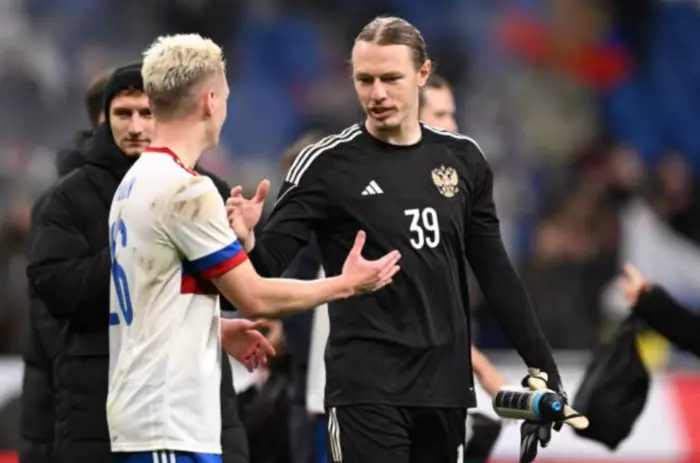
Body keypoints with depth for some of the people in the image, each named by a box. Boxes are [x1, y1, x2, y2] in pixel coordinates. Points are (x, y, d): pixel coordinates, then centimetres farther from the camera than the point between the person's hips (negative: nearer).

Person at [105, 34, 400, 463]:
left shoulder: (134, 183, 13)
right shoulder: (187, 189, -16)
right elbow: (255, 297, -11)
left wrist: (217, 328, 26)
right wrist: (348, 283, 1)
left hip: (141, 417, 10)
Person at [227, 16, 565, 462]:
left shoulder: (462, 158, 7)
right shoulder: (328, 164, -5)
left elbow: (495, 273, 13)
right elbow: (270, 262, -9)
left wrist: (544, 368, 10)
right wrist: (246, 242, -31)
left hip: (445, 385, 5)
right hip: (367, 388, -5)